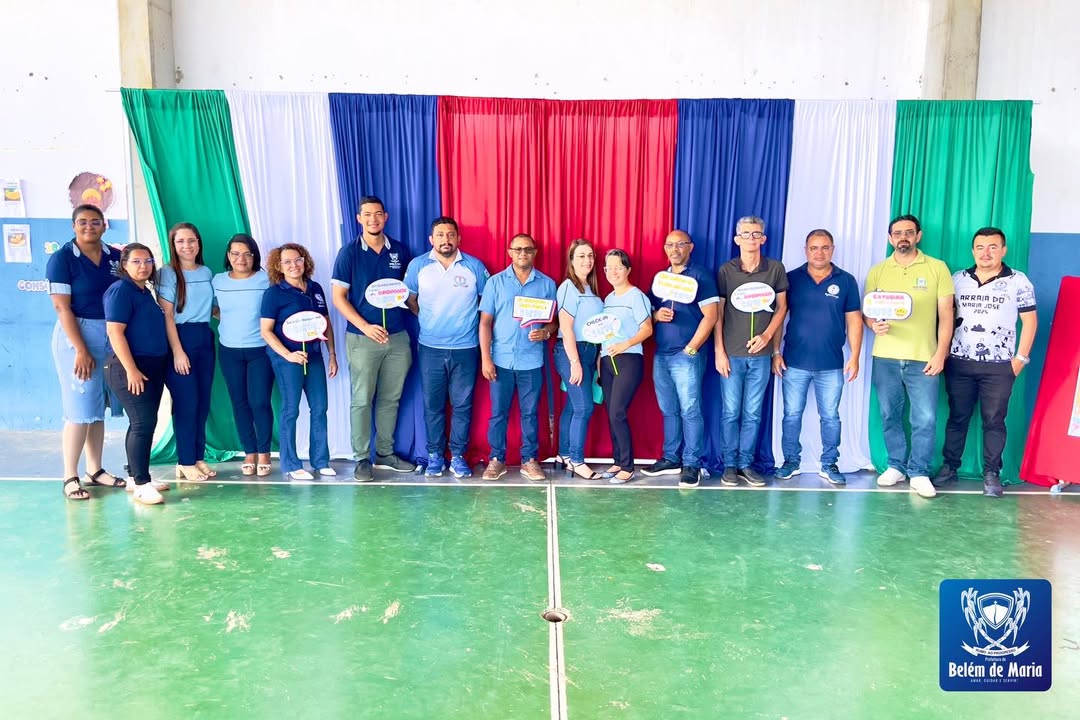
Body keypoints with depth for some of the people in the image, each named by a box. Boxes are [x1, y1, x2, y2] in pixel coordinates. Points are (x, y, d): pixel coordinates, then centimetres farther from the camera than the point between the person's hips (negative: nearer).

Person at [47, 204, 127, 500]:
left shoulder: (116, 257, 6)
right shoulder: (62, 258, -7)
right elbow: (62, 307, -12)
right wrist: (81, 350, -17)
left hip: (112, 337, 5)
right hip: (77, 337, -5)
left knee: (99, 408, 12)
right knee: (80, 409, -4)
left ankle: (95, 470, 21)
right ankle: (70, 477, 6)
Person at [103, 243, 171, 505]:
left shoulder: (146, 292, 15)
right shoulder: (120, 290, -11)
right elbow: (114, 332, -17)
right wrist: (131, 370, -21)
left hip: (153, 366, 9)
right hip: (130, 368, -9)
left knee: (144, 422, 11)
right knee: (143, 423, -11)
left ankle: (135, 475, 20)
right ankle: (141, 485, -7)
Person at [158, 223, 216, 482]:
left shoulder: (207, 273, 11)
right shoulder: (168, 273, -4)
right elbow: (167, 315, -9)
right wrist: (178, 351, -15)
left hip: (205, 339, 5)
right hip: (180, 339, -5)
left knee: (203, 403, 7)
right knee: (186, 403, -3)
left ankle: (199, 457, 18)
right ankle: (186, 462, 7)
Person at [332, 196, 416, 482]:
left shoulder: (399, 251, 6)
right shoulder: (349, 252, -3)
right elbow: (338, 298, -5)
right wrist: (365, 327, -15)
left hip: (397, 337, 3)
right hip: (362, 338, -3)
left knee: (390, 399, 11)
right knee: (362, 400, 1)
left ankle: (385, 453, 24)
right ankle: (362, 458, 12)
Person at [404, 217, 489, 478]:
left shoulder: (475, 266, -1)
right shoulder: (417, 266, 1)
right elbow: (410, 300, 11)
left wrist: (475, 322, -1)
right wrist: (429, 320, 6)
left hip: (465, 348, 0)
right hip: (430, 348, 1)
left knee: (462, 405, 5)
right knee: (433, 405, 8)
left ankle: (458, 456, 17)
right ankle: (435, 455, 20)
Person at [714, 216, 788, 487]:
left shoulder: (775, 269, 3)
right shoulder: (726, 270, 0)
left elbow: (781, 306, 9)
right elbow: (717, 313, 1)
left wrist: (767, 335, -7)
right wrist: (719, 352, -4)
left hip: (760, 354, 1)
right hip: (732, 354, -1)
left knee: (753, 413, 6)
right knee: (731, 412, 3)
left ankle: (746, 464, 16)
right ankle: (730, 464, 13)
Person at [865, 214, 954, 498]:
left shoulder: (937, 268, 2)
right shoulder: (877, 271, 7)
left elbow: (946, 314, 1)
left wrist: (940, 354, -6)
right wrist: (873, 324, -13)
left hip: (923, 359, -2)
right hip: (885, 358, 2)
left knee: (925, 418, -3)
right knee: (890, 416, 9)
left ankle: (919, 473, 11)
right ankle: (896, 466, 24)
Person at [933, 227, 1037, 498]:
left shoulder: (1019, 281, 0)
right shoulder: (958, 279, 6)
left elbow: (1029, 321, 1)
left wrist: (1021, 357, -3)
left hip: (999, 365, -2)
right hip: (959, 362, 2)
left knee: (994, 420, 4)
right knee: (957, 417, 8)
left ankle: (991, 474, 12)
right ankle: (950, 467, 18)